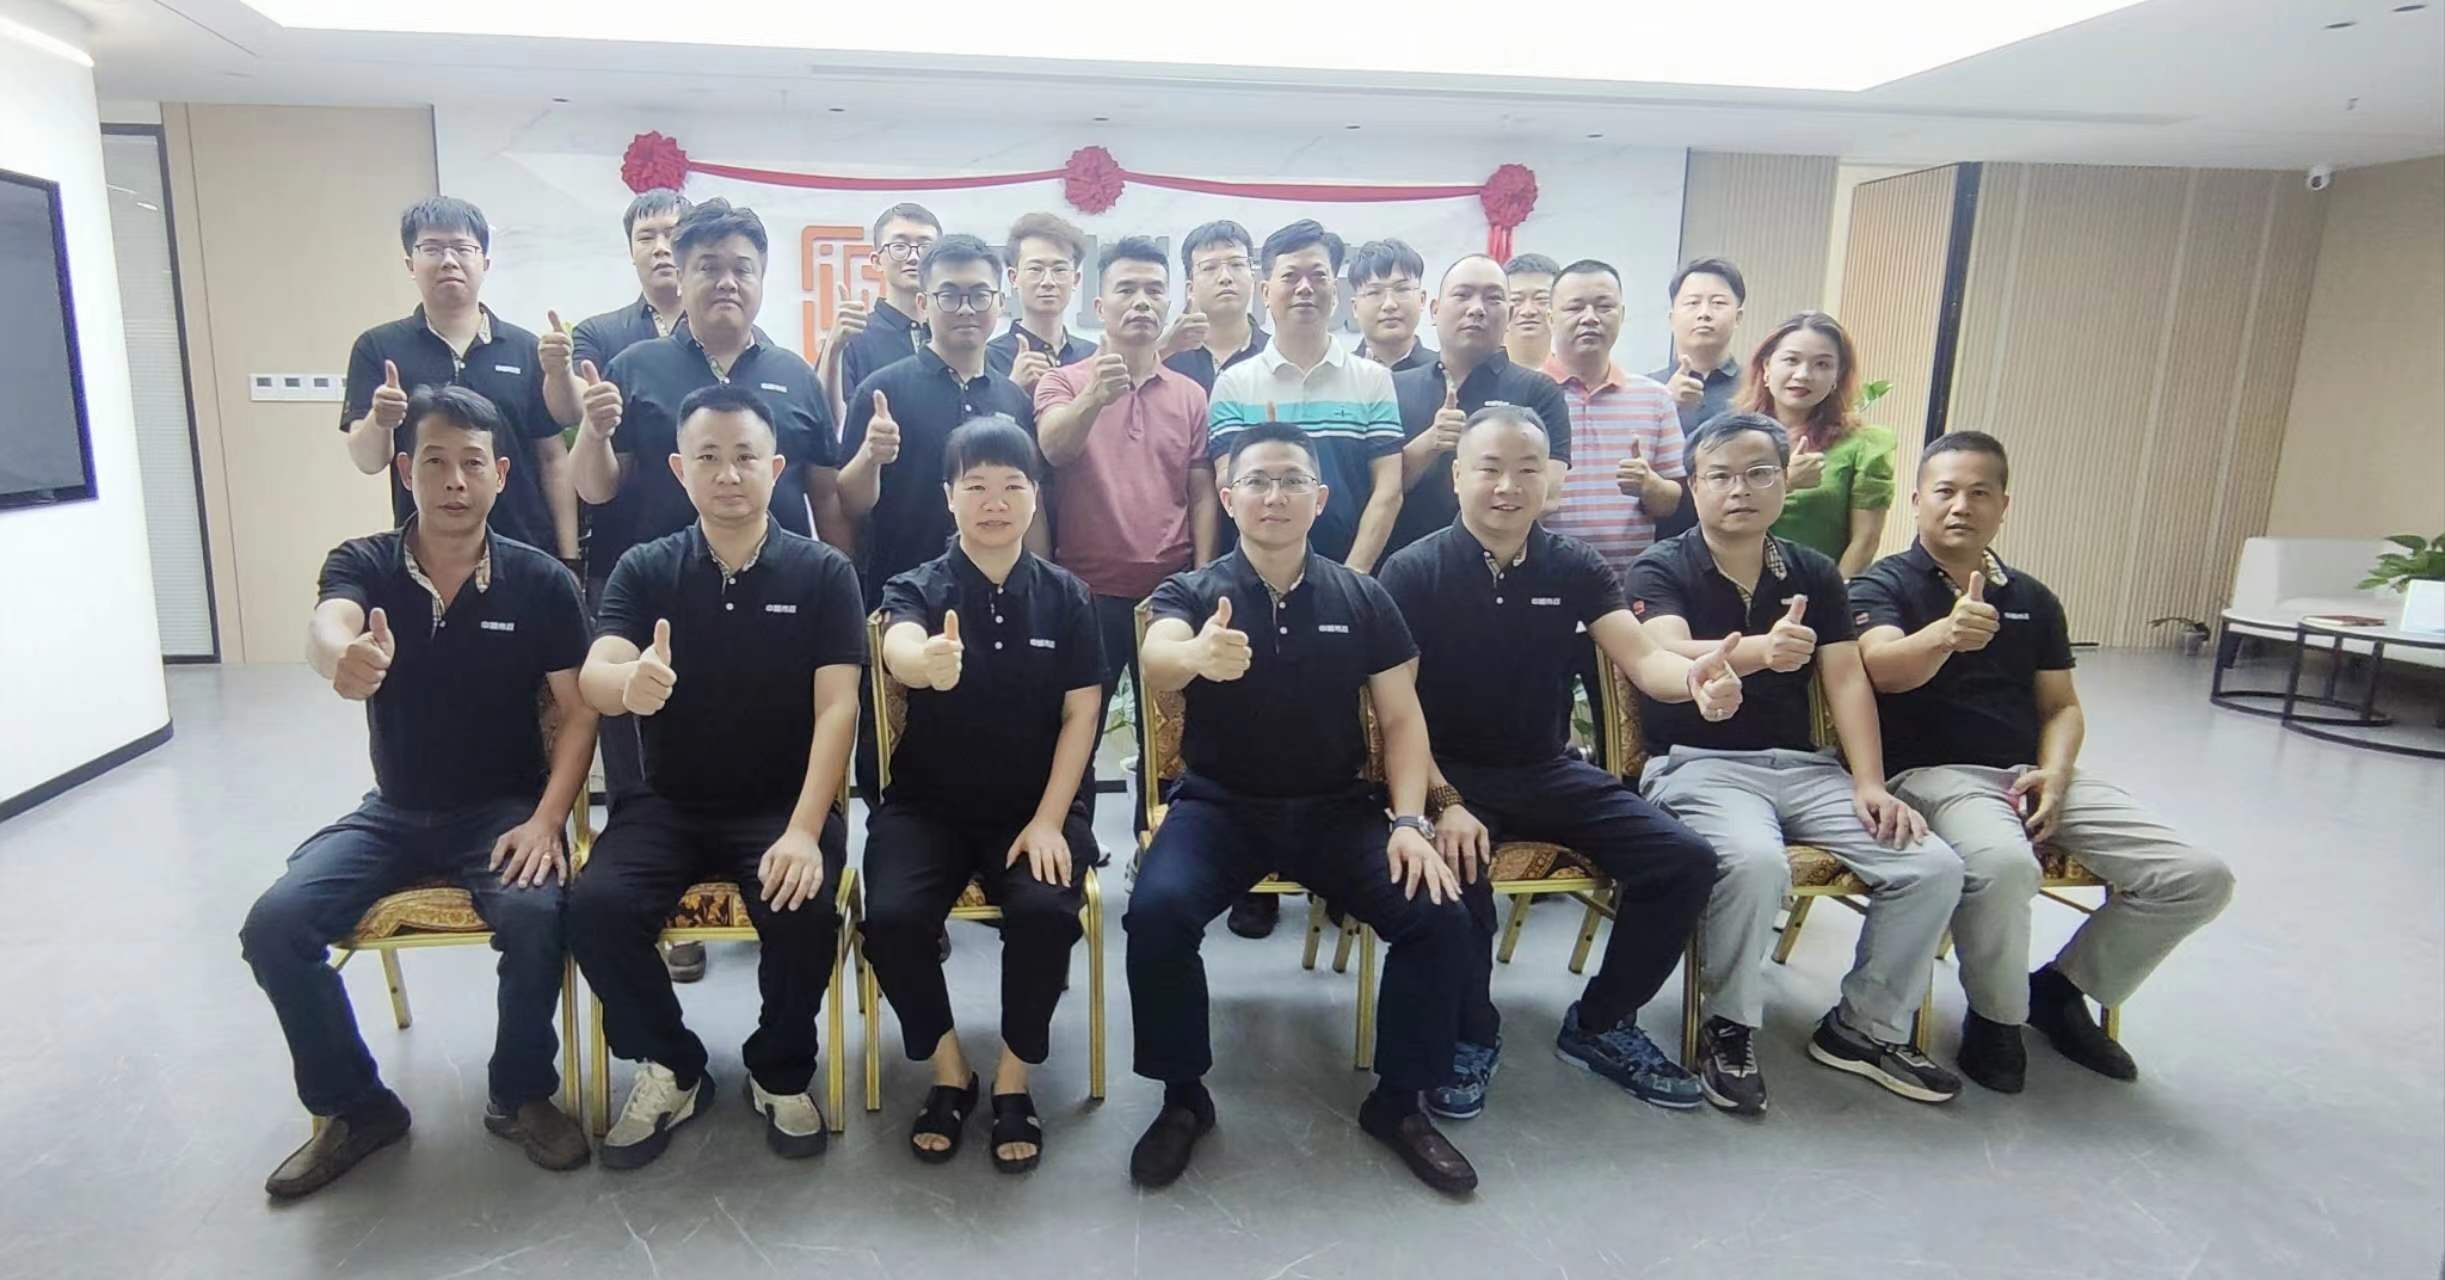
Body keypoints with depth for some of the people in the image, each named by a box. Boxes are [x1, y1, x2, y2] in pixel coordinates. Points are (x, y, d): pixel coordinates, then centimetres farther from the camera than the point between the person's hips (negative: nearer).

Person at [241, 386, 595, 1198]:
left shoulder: (540, 581, -8)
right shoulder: (362, 565, -4)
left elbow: (576, 714, -8)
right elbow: (326, 628, -29)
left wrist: (545, 819, -22)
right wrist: (345, 658, -55)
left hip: (503, 810, -2)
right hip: (393, 813, 3)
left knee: (536, 912, -31)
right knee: (274, 923, -19)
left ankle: (520, 1095, -4)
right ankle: (355, 1108, 5)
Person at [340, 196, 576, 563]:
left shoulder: (526, 350, 3)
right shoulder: (378, 347, 2)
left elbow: (553, 458, 4)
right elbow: (367, 461, -3)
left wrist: (568, 558, 0)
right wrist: (378, 421, -25)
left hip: (526, 551, 1)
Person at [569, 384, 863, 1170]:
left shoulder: (823, 572, -4)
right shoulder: (645, 569, 1)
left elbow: (836, 708, -12)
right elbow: (594, 678, -14)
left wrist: (804, 831, -25)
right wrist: (629, 684, -41)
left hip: (783, 805, -2)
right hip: (669, 804, 2)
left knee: (805, 910, -29)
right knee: (595, 908, -23)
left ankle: (781, 1073, 3)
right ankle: (670, 1068, 5)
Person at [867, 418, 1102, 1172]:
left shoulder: (1065, 597, 1)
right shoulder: (917, 589, -4)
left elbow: (1080, 715, -1)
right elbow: (898, 650, -29)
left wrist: (1048, 820, -13)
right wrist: (926, 662, -56)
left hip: (1036, 806, 0)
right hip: (927, 803, 0)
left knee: (1046, 910, -28)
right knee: (890, 916, -25)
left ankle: (1013, 1081, -2)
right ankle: (948, 1071, 2)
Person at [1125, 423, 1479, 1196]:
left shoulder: (1363, 599, 2)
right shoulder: (1190, 592, -5)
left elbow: (1402, 718, 3)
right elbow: (1157, 663, -28)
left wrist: (1411, 821, -13)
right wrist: (1199, 656, -53)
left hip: (1336, 807, 2)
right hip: (1219, 805, -1)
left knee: (1440, 916, -19)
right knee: (1156, 911, -28)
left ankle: (1398, 1102, 5)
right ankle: (1183, 1098, -2)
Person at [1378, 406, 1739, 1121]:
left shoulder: (1576, 568, 2)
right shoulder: (1413, 571, -8)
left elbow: (1641, 659, -10)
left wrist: (1693, 678, -34)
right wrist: (1443, 802, -25)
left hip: (1551, 772, 4)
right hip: (1450, 771, -4)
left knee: (1686, 862, -10)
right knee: (1457, 872, -34)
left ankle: (1601, 1024, 13)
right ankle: (1471, 1039, -4)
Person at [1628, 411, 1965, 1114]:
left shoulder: (1813, 573, 12)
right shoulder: (1661, 569, -3)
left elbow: (1847, 680, 4)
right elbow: (1670, 656, -23)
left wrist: (1870, 784, -10)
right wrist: (1761, 649, -43)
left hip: (1802, 765, 5)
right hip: (1698, 763, -5)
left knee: (1934, 866, -12)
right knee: (1755, 860, -35)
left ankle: (1865, 1026, 10)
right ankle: (1729, 1030, -10)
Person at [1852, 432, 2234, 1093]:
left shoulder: (2033, 599, 18)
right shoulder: (1884, 584, 0)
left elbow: (2061, 705, 17)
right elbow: (1884, 667, -21)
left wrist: (2055, 772, -4)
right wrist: (1946, 633, -43)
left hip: (2035, 773, 6)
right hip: (1933, 772, -6)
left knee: (2200, 878, -7)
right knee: (2003, 861, -38)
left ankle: (2062, 989, 16)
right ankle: (1996, 1018, -7)